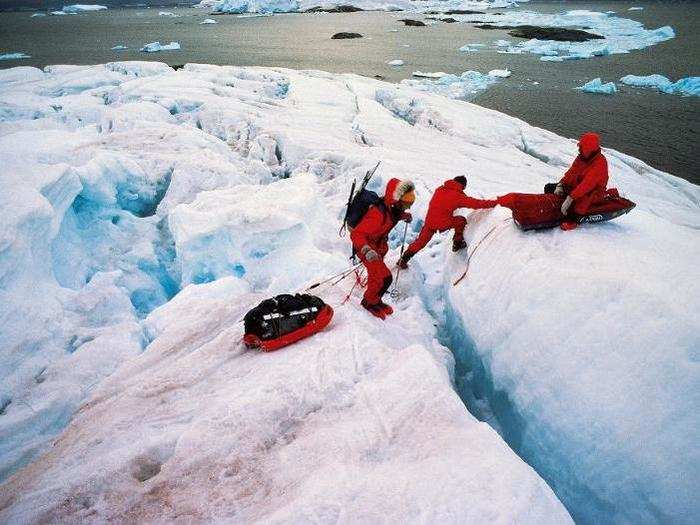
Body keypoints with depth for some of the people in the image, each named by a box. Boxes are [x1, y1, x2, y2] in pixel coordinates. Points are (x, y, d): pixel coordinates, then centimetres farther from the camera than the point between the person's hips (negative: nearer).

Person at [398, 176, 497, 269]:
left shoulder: (440, 189, 10)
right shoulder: (459, 196, -5)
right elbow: (476, 203, -5)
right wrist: (493, 203, 3)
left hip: (429, 221, 5)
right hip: (444, 223, -4)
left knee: (421, 241, 16)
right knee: (461, 220, 21)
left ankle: (404, 259, 14)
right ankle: (457, 243, 27)